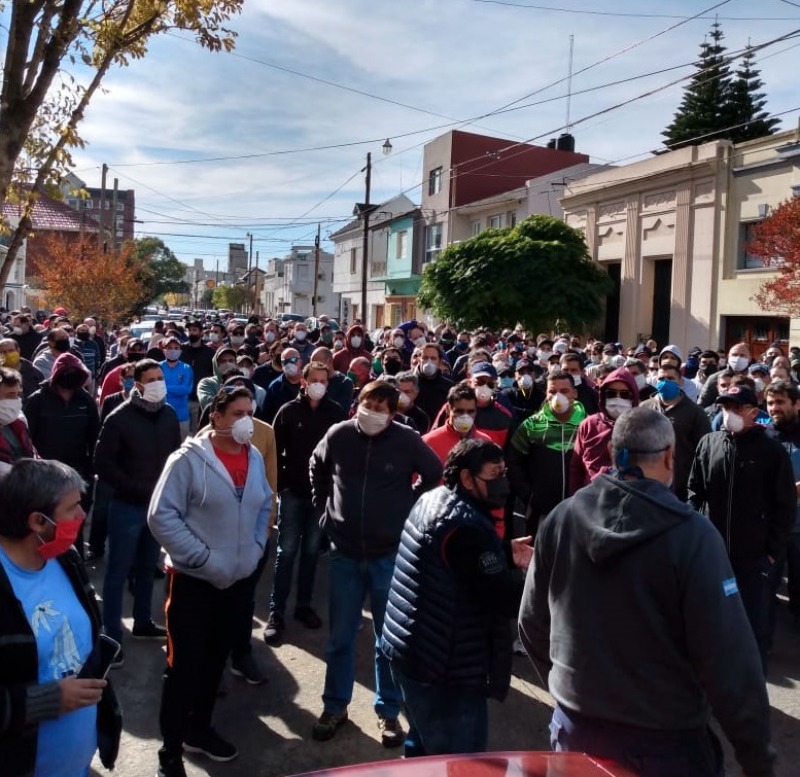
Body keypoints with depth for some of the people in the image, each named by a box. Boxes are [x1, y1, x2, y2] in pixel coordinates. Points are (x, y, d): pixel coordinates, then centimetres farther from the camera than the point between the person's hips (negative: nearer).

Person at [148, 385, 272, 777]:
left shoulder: (255, 458, 3)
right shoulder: (188, 459, -16)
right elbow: (161, 516, -17)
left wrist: (256, 549, 2)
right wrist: (204, 559, -19)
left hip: (238, 578, 6)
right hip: (194, 579, -6)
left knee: (215, 659, 19)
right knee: (185, 665, 3)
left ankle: (198, 729, 39)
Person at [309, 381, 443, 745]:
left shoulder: (407, 440, -13)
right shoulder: (338, 434, -7)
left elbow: (434, 474, 4)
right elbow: (317, 467, 14)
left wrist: (410, 508, 1)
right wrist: (324, 504, 9)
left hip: (390, 553, -1)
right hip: (345, 551, 2)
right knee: (340, 636, 13)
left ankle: (388, 711, 27)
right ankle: (335, 706, 30)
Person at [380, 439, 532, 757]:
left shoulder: (431, 500, 6)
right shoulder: (466, 525, -24)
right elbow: (504, 598, -24)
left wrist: (506, 553, 8)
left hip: (411, 652, 10)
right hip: (444, 669, -10)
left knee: (424, 749, 25)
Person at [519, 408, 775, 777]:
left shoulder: (560, 519, -7)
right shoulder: (692, 535, -20)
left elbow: (532, 622, 3)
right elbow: (728, 658, -19)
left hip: (575, 729, 3)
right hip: (664, 742, -3)